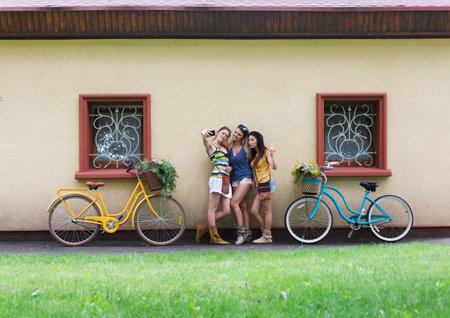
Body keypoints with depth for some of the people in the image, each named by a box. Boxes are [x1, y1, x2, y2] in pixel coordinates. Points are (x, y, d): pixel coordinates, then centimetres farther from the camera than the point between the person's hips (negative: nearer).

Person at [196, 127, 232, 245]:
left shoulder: (224, 148, 28)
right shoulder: (210, 145, 7)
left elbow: (229, 163, 31)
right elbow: (205, 139, -16)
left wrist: (230, 168, 6)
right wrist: (204, 133, -41)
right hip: (217, 177, -7)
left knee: (226, 211, -1)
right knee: (213, 208, -8)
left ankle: (203, 228, 9)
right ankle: (214, 237, -10)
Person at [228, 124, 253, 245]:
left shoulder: (246, 148, -3)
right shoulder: (230, 148, 9)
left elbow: (252, 163, 1)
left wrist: (253, 180, -1)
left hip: (245, 177, -5)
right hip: (235, 179, 5)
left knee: (234, 203, -17)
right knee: (242, 206, 4)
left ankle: (241, 231, -14)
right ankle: (247, 232, 7)